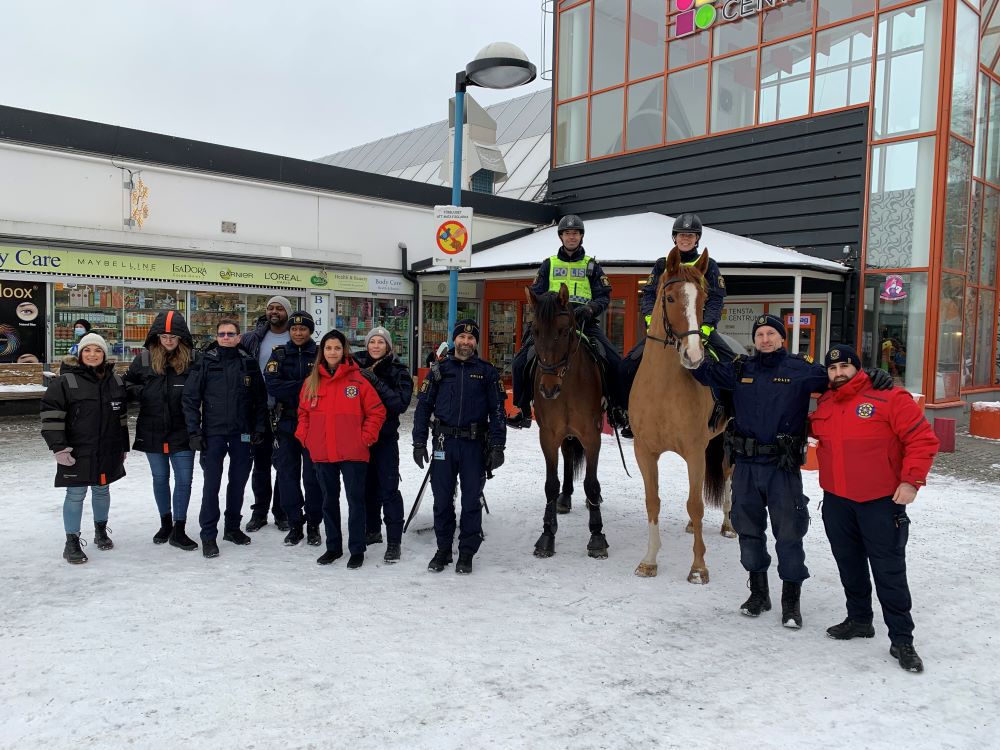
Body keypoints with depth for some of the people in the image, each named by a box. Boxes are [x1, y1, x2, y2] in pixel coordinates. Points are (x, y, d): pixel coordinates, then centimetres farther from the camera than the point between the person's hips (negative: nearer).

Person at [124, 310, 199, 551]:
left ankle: (179, 530, 14)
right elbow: (127, 386, 10)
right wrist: (140, 392, -9)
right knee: (160, 478, 16)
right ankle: (165, 522, 35)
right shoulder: (143, 359, -1)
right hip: (152, 431, 2)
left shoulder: (192, 360, -8)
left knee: (184, 479, 1)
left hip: (182, 432, -2)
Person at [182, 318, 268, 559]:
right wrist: (194, 431, -8)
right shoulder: (205, 362, -2)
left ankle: (232, 527, 26)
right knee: (212, 484, -2)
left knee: (238, 481, 11)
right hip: (213, 433, -2)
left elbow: (260, 399, 8)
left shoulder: (249, 363, 4)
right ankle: (208, 535, 8)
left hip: (242, 433, 2)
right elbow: (190, 398, -3)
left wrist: (259, 428, 2)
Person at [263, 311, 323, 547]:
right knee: (287, 475, 6)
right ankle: (294, 525, 19)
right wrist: (304, 387, -16)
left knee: (313, 476, 3)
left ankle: (313, 525, 16)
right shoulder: (279, 355, 6)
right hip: (286, 423, 2)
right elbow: (272, 385, -9)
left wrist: (290, 389, -17)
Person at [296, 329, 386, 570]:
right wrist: (305, 437, 4)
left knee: (356, 500, 4)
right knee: (329, 500, 15)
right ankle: (333, 547, 28)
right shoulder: (312, 381, 7)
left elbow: (377, 411, -3)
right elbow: (303, 412, 16)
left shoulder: (357, 380, -5)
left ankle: (357, 550, 15)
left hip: (352, 453, -4)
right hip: (322, 453, 4)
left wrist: (366, 437, -8)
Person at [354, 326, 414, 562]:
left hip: (385, 436, -4)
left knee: (388, 488, -6)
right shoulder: (357, 365, 4)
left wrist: (376, 383, -23)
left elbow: (401, 403, -16)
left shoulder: (398, 371, -5)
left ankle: (394, 541, -1)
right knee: (367, 485, 14)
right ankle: (372, 530, 30)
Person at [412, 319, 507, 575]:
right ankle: (443, 549, 23)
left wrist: (497, 446, -4)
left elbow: (497, 411, 3)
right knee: (442, 499, 7)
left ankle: (467, 554, 17)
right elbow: (423, 407, 7)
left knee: (472, 500, 5)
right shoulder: (439, 370, 6)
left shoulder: (487, 372, 4)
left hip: (475, 444, -1)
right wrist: (419, 443, 1)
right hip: (444, 442, 1)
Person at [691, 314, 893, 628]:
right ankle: (758, 591, 32)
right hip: (745, 465, 3)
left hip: (783, 467, -3)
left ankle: (791, 601, 18)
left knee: (789, 534, 1)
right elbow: (706, 371, 18)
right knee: (749, 530, 14)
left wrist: (873, 376, -23)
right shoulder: (741, 370, 8)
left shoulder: (800, 370, -2)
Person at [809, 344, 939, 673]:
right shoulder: (823, 406, 8)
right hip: (836, 501, 6)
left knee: (889, 572, -1)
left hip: (881, 501, -6)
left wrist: (911, 480, -18)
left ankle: (902, 639, 10)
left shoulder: (889, 398, -11)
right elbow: (814, 432, 30)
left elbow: (922, 439, -12)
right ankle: (859, 620, 34)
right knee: (849, 565, 17)